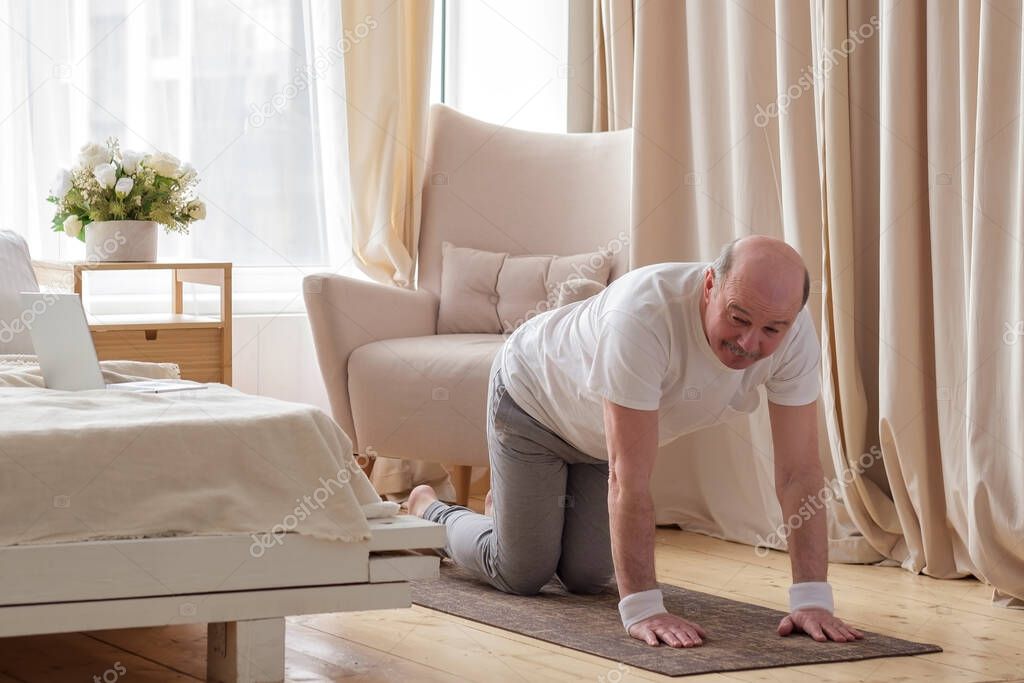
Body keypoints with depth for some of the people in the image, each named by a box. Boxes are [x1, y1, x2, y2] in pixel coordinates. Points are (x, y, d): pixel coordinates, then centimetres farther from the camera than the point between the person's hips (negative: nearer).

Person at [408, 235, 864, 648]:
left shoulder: (793, 334, -30)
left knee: (586, 577, 8)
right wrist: (642, 609, -46)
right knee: (521, 574, 0)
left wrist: (812, 600, -34)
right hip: (533, 397, -5)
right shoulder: (644, 313, -46)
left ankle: (509, 508, 40)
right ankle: (428, 511, 31)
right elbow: (629, 479, -45)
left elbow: (799, 473, -27)